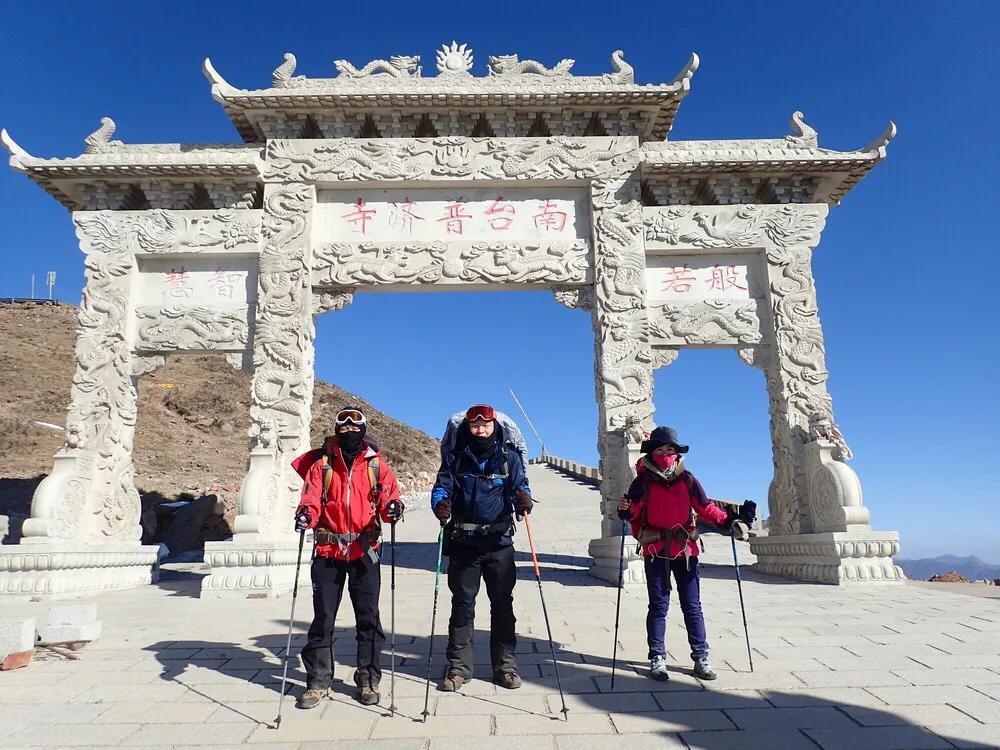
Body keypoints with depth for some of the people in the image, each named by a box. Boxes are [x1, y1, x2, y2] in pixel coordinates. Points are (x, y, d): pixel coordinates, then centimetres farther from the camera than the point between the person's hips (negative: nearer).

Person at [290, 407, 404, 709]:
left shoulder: (376, 464, 5)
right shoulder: (321, 463, 6)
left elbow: (388, 494, -4)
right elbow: (311, 497, -4)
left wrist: (393, 507, -27)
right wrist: (305, 513, -26)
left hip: (364, 551, 0)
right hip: (328, 551, 0)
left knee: (368, 616, 5)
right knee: (323, 616, 6)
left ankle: (368, 679, 18)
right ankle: (318, 681, 19)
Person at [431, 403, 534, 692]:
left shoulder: (509, 457, 2)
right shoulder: (455, 458, 3)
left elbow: (520, 485, -5)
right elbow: (441, 487, -3)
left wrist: (523, 499, -28)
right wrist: (440, 504, -26)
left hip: (500, 543, 0)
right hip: (463, 543, 0)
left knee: (502, 603, 8)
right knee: (462, 603, 6)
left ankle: (505, 665, 20)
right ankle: (458, 666, 17)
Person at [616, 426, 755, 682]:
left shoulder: (687, 480, 3)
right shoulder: (643, 481, -3)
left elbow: (706, 508, 2)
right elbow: (634, 512, -11)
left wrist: (729, 520, -12)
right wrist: (625, 510, -34)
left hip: (685, 550, 2)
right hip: (655, 551, -2)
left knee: (692, 605, 8)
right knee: (658, 605, 5)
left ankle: (701, 658, 16)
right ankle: (657, 659, 12)